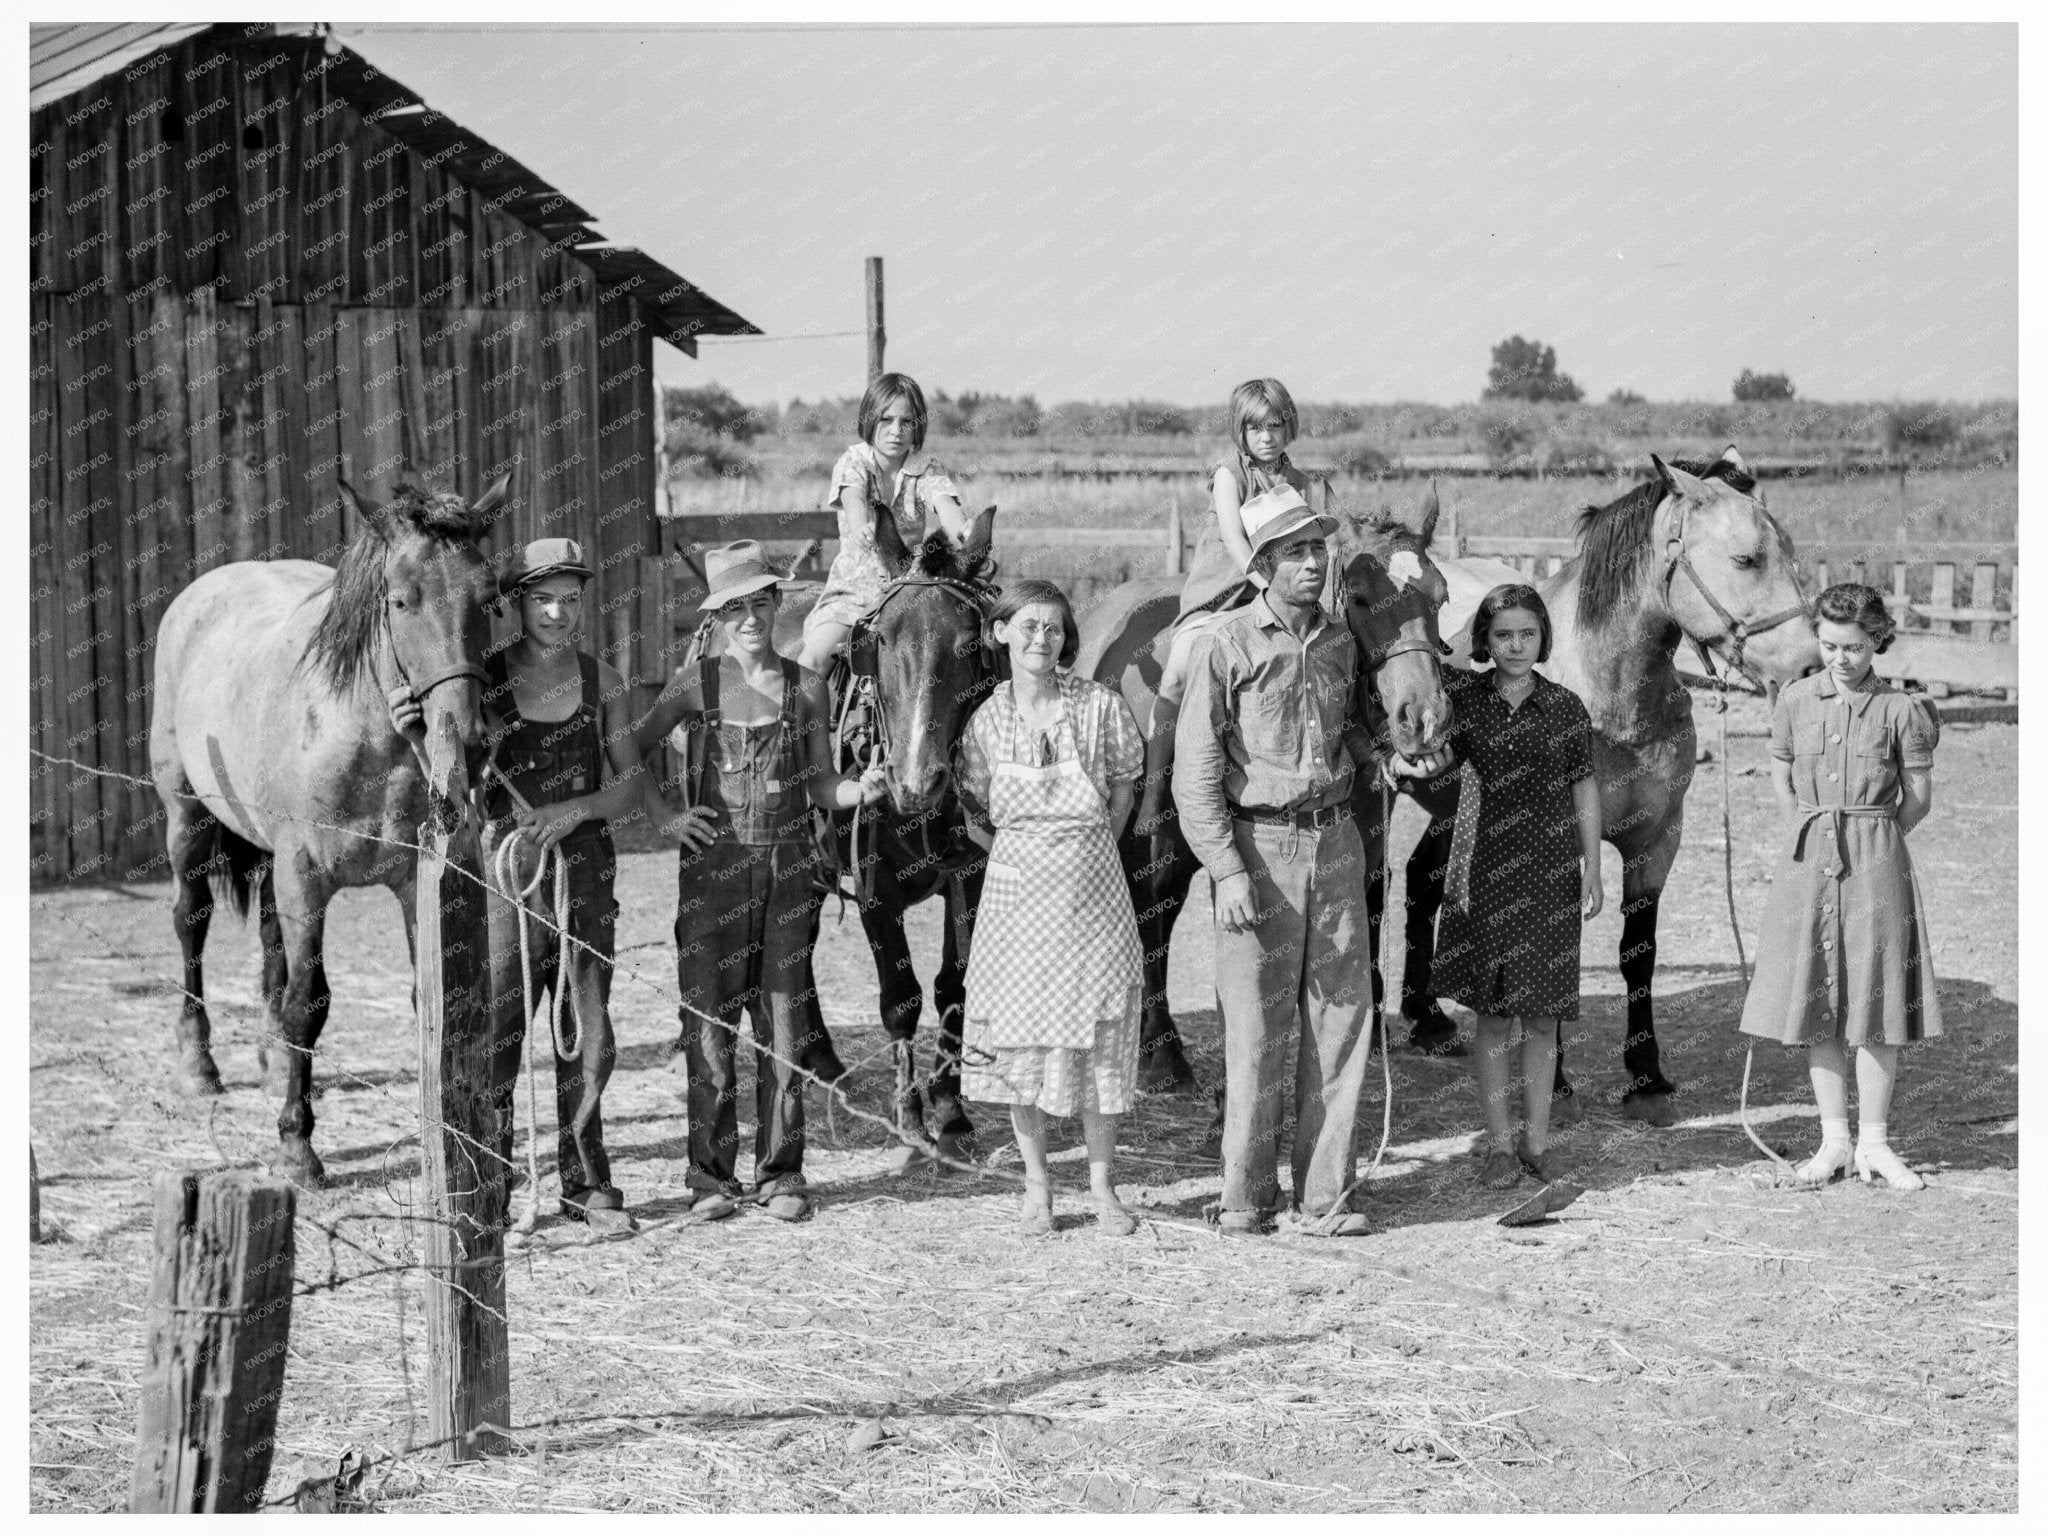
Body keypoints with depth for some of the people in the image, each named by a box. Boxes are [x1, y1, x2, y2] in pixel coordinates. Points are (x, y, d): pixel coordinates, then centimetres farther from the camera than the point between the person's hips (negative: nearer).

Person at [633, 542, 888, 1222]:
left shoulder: (804, 687, 7)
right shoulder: (696, 683, 3)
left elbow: (821, 787, 10)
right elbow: (627, 751, 10)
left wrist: (862, 788, -10)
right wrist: (663, 815, -1)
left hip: (787, 866, 1)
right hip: (713, 865, -1)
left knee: (785, 1022, 1)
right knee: (710, 1019, -2)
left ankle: (780, 1175, 9)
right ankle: (710, 1175, 6)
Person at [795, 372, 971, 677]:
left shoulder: (927, 473, 2)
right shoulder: (853, 463, -1)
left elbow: (945, 504, -19)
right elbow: (853, 499, -23)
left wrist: (965, 534, -44)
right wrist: (860, 529, -48)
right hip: (853, 588, -1)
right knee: (814, 660, -23)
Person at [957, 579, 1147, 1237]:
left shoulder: (1100, 706, -4)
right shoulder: (987, 720, 0)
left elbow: (1124, 783, 9)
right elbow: (974, 814, 10)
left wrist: (1092, 846, 7)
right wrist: (1021, 856, 3)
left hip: (1092, 886, -1)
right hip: (1017, 887, 1)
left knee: (1098, 1040, 1)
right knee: (1018, 1039, 3)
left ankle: (1102, 1186, 12)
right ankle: (1036, 1184, 15)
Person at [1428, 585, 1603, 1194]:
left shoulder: (1565, 708, 1)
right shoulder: (1462, 697, 0)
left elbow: (1585, 790, 7)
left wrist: (1592, 867, 3)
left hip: (1550, 872, 0)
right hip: (1484, 870, 0)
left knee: (1542, 1016, 5)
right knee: (1492, 1013, 2)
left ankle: (1537, 1140, 16)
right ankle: (1499, 1143, 10)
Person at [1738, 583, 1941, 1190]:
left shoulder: (1900, 709, -4)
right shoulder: (1795, 700, 3)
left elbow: (1918, 797, 3)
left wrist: (1870, 841, 7)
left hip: (1877, 861, -2)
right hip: (1808, 861, 2)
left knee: (1877, 1001, 0)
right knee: (1817, 1003, 4)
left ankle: (1873, 1143, 8)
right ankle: (1834, 1140, 11)